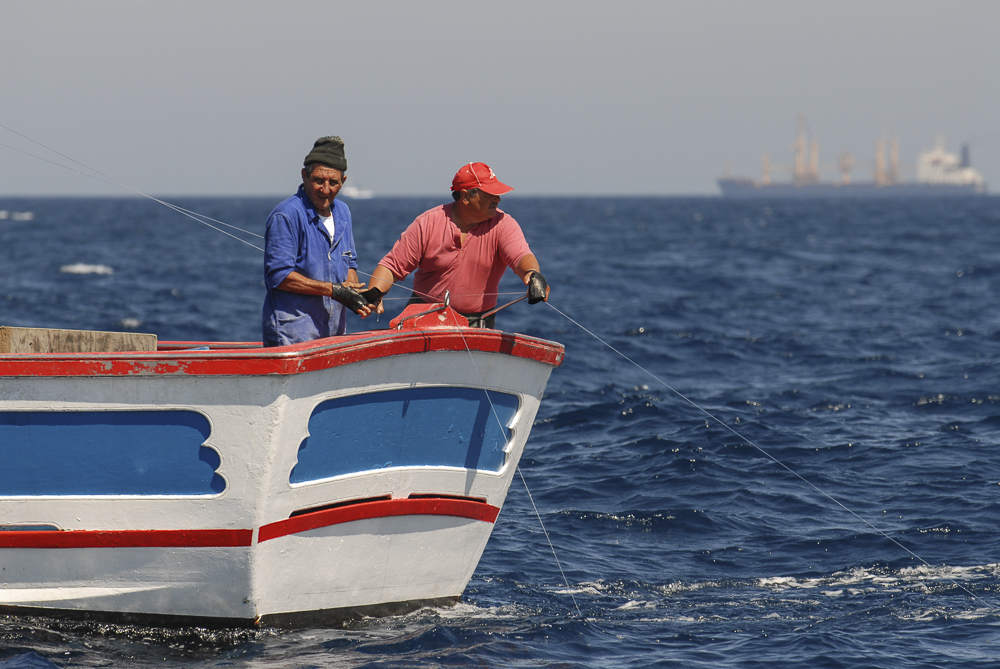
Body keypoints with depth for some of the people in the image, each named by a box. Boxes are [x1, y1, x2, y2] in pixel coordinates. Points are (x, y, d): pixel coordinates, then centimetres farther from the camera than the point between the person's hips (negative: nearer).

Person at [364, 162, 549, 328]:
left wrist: (532, 274, -46)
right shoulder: (428, 223, -4)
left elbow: (521, 256, -22)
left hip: (476, 323, 0)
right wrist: (374, 292, -19)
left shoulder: (503, 224, -4)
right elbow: (393, 265, 0)